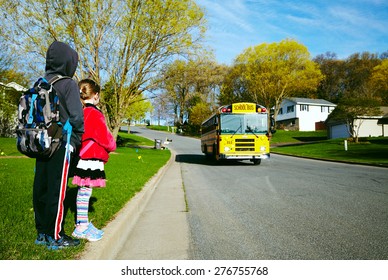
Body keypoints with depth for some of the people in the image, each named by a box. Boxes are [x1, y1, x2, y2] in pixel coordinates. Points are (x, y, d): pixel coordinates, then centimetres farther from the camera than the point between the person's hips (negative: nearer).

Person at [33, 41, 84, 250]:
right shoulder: (68, 84, -9)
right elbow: (76, 115, -14)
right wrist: (77, 139, -1)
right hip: (61, 144, -7)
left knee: (41, 187, 11)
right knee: (57, 190, -1)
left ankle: (42, 233, 24)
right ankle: (55, 237, 9)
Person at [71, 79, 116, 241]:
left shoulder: (81, 112, 11)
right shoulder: (94, 114, -15)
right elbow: (104, 136, -12)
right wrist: (112, 146, 8)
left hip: (84, 158, 9)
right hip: (91, 159, -9)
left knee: (83, 191, 14)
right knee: (85, 191, -2)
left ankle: (83, 224, 26)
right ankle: (82, 227, 7)